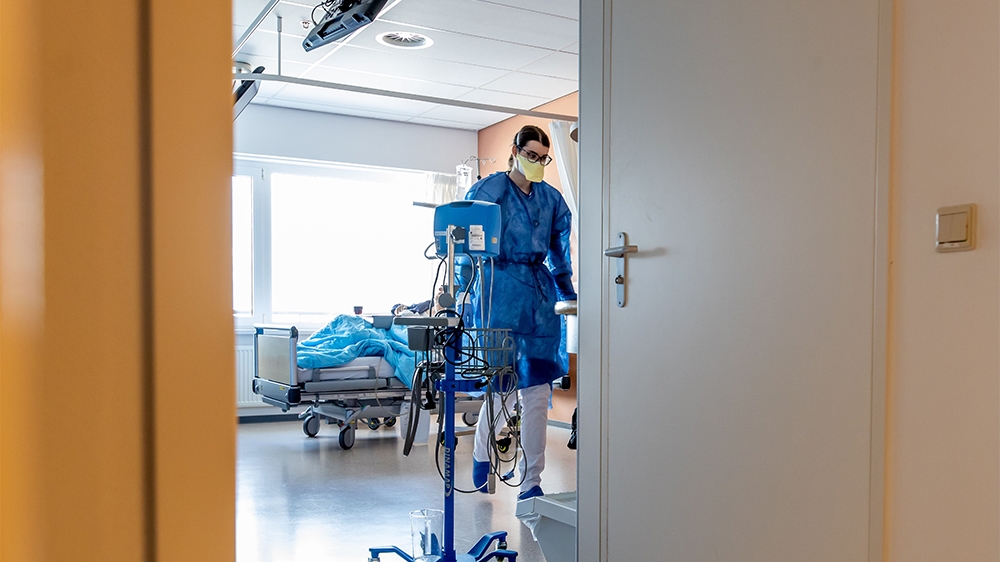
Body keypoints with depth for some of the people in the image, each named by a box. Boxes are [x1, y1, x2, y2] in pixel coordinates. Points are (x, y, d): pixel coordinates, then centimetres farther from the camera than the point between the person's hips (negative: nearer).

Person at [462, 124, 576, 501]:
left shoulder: (551, 199, 13)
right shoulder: (489, 190, -1)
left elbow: (559, 253, 19)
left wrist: (569, 295, 15)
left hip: (539, 293, 5)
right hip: (500, 290, -4)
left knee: (537, 391, 1)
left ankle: (531, 484, 8)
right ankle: (481, 455, 32)